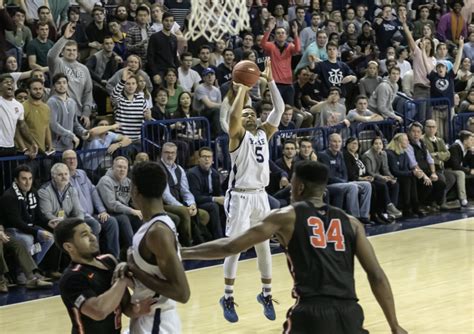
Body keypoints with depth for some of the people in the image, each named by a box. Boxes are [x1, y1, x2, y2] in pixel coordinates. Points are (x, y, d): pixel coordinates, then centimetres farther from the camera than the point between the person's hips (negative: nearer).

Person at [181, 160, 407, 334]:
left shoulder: (287, 216, 9)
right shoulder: (350, 222, 17)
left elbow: (229, 247, 5)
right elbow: (377, 276, 11)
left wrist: (182, 253, 16)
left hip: (312, 312, -3)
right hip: (350, 313, 3)